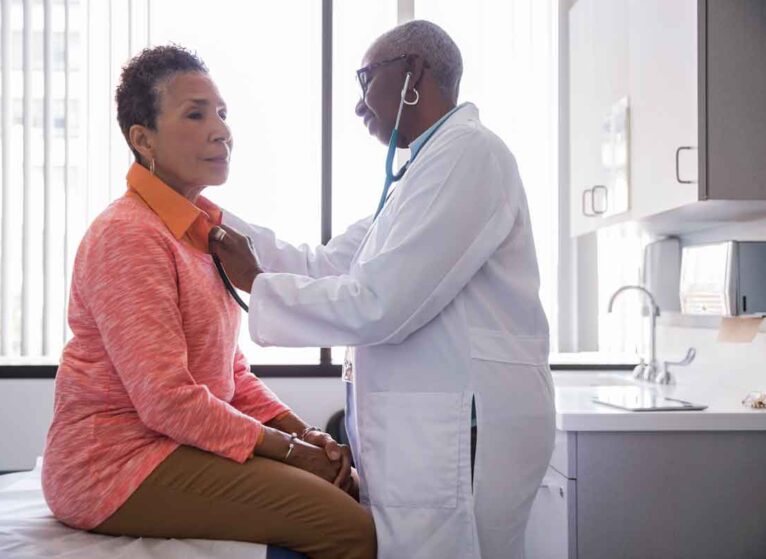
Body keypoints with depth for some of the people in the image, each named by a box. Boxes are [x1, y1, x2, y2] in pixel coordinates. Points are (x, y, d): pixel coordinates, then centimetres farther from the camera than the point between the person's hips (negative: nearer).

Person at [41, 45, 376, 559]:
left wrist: (301, 430, -1)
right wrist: (289, 448, -14)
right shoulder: (128, 234, -16)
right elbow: (167, 400, -21)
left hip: (184, 443, 9)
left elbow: (231, 371, 14)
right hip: (116, 464, -9)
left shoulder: (203, 228, 13)